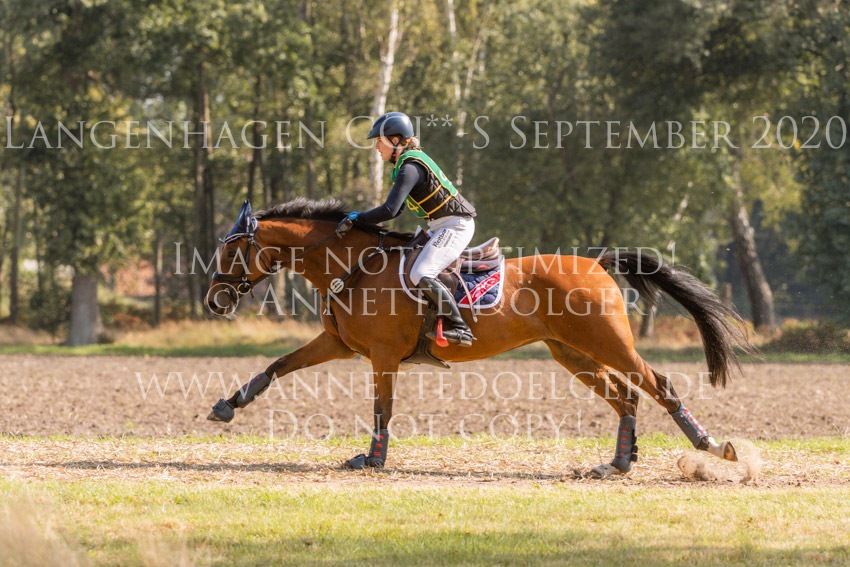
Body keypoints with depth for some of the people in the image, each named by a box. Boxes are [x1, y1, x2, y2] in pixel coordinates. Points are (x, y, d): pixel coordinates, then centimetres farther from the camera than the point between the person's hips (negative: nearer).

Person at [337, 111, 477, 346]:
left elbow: (389, 210, -27)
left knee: (421, 275, -23)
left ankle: (459, 328, -23)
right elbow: (397, 210, 19)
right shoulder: (411, 161, 13)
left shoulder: (409, 169, -19)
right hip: (442, 226, 11)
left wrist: (357, 218, -16)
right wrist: (361, 218, 10)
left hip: (454, 225, -11)